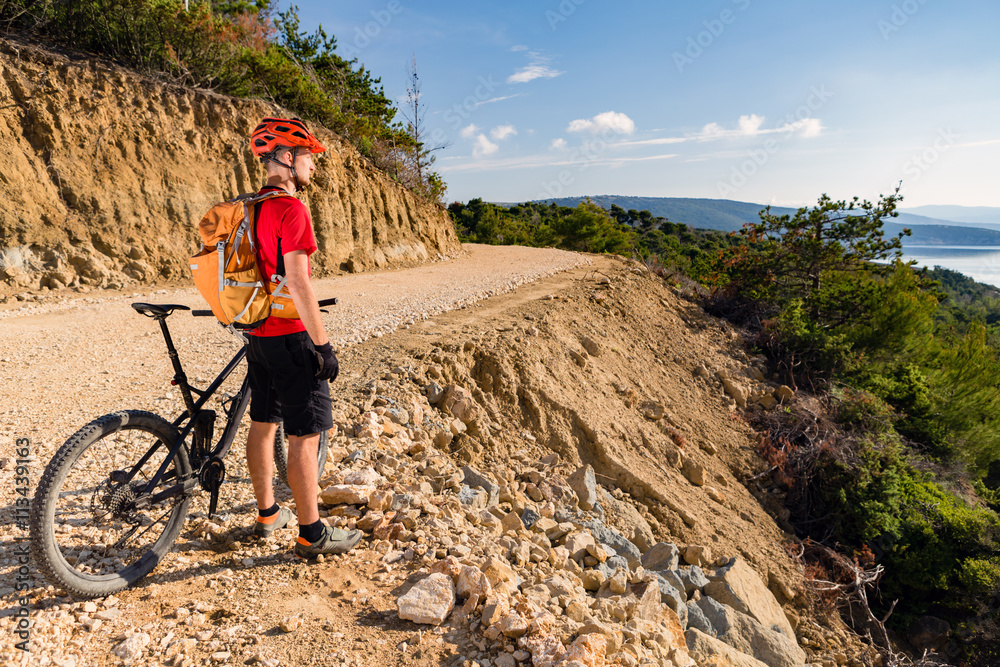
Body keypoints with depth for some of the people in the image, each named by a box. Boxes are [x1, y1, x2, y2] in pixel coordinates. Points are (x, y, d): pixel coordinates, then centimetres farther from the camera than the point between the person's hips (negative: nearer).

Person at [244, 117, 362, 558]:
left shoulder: (250, 209, 12)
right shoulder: (291, 208, -16)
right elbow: (296, 282, -22)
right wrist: (322, 344, -19)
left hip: (259, 334, 10)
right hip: (291, 337, -10)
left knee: (262, 425, 17)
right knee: (304, 436, -1)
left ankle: (267, 515, 32)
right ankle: (312, 534, 10)